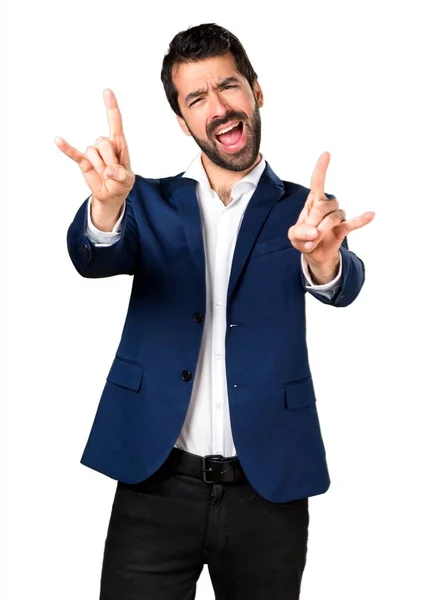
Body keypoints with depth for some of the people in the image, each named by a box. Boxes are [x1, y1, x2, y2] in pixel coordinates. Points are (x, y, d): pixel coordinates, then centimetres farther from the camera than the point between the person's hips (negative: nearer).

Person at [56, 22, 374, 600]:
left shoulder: (302, 209, 3)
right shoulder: (151, 203, 6)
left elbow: (343, 287, -14)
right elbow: (95, 260, -12)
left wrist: (323, 255, -38)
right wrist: (107, 202, -34)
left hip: (269, 489, 0)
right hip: (157, 486, 0)